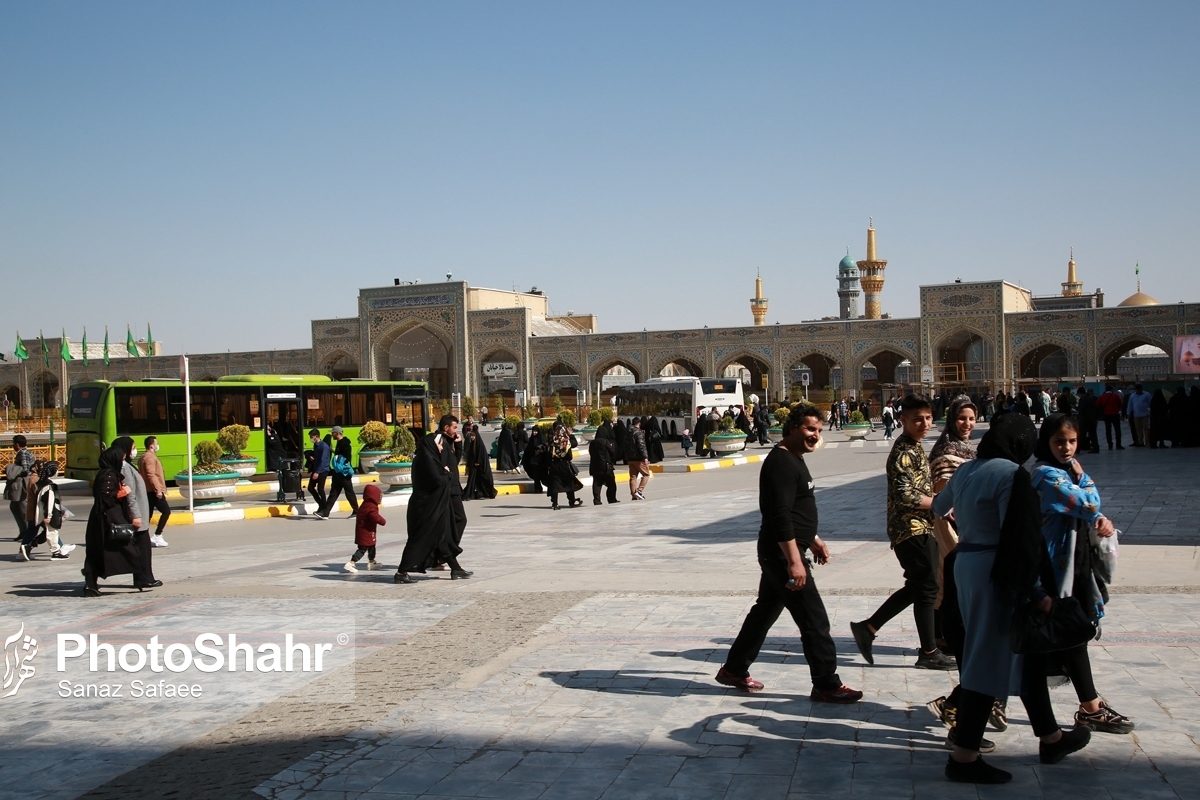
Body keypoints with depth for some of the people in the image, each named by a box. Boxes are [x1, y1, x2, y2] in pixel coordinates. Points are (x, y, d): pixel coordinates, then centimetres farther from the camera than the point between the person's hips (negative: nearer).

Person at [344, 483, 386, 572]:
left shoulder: (365, 505, 10)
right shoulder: (371, 507, -23)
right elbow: (376, 518, -33)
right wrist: (383, 521, -15)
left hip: (362, 531, 10)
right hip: (366, 533, -10)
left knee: (371, 546, 25)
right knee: (363, 548, -9)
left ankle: (372, 562, 40)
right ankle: (351, 563, -14)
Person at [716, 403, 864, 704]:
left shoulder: (793, 460, 15)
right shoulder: (781, 462, -18)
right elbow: (780, 516, -25)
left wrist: (813, 539, 24)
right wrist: (794, 561, -27)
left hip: (778, 555, 11)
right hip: (782, 554, -11)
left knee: (765, 612, 17)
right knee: (814, 620, -6)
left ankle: (734, 670, 27)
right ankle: (827, 685, 2)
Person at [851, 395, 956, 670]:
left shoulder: (914, 448, 14)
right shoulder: (904, 453, -18)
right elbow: (905, 496, -25)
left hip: (920, 528, 10)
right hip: (912, 530, -10)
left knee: (916, 587, 16)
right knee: (926, 588, -1)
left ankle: (867, 628, 19)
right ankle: (929, 653, 10)